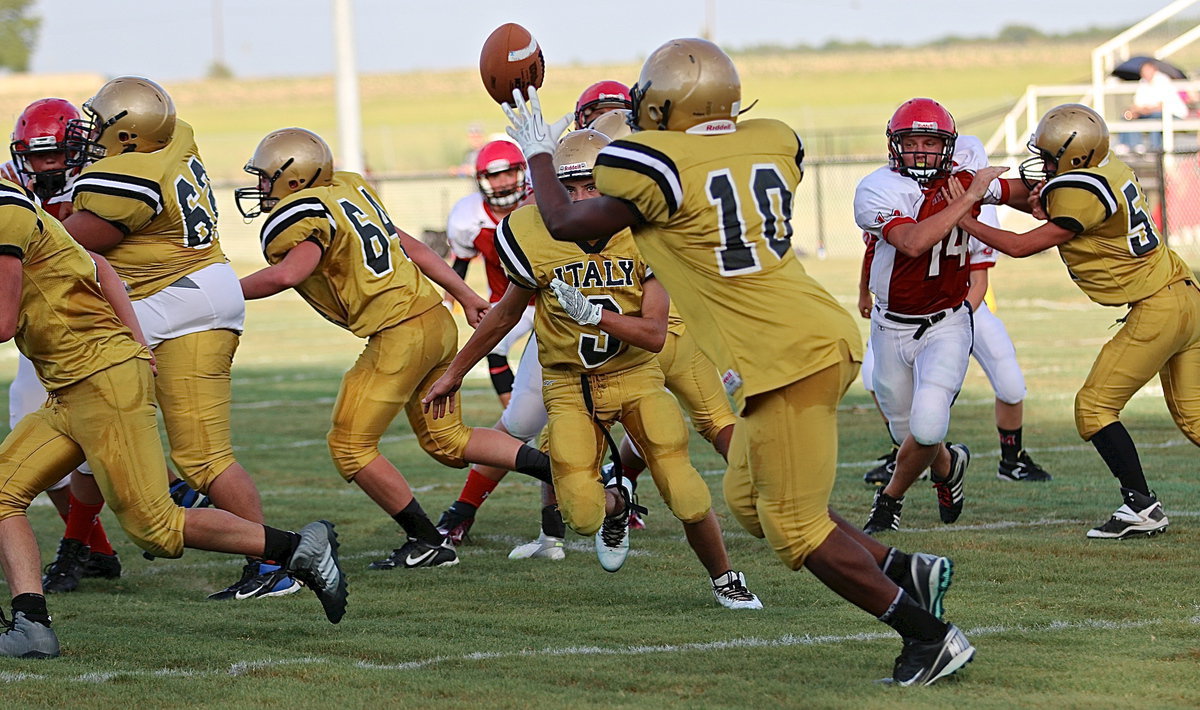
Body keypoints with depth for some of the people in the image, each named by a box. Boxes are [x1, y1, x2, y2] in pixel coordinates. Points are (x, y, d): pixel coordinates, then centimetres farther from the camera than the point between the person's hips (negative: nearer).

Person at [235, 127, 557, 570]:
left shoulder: (301, 217, -13)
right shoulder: (348, 190, 12)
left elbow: (287, 273, -32)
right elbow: (411, 247, 18)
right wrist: (465, 295, 23)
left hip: (399, 335, -9)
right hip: (437, 321, 9)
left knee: (350, 446, 2)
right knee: (445, 440, 20)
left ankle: (427, 542, 7)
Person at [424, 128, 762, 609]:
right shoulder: (536, 238, -14)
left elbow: (656, 334, -20)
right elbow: (506, 313, 6)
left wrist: (593, 313, -35)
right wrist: (455, 373, 15)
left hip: (638, 375, 0)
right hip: (570, 385, 1)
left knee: (686, 496, -13)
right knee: (583, 515, -13)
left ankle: (725, 579, 17)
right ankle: (615, 505, 27)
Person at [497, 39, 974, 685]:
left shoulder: (655, 166, -12)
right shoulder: (773, 142, 7)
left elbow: (563, 223, 2)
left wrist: (537, 154, 20)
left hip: (784, 358, -8)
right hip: (822, 336, 8)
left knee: (795, 527, 1)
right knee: (749, 501, 20)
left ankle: (930, 635, 3)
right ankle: (907, 572, 17)